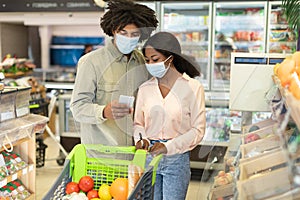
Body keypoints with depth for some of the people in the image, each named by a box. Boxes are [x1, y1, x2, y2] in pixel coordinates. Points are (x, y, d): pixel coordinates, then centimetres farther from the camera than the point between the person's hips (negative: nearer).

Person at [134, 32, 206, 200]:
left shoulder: (193, 88, -5)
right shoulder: (145, 89, 5)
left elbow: (198, 129, -6)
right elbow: (138, 123, 12)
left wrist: (169, 146, -16)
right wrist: (141, 140, -8)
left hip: (177, 158, -3)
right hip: (149, 156, 3)